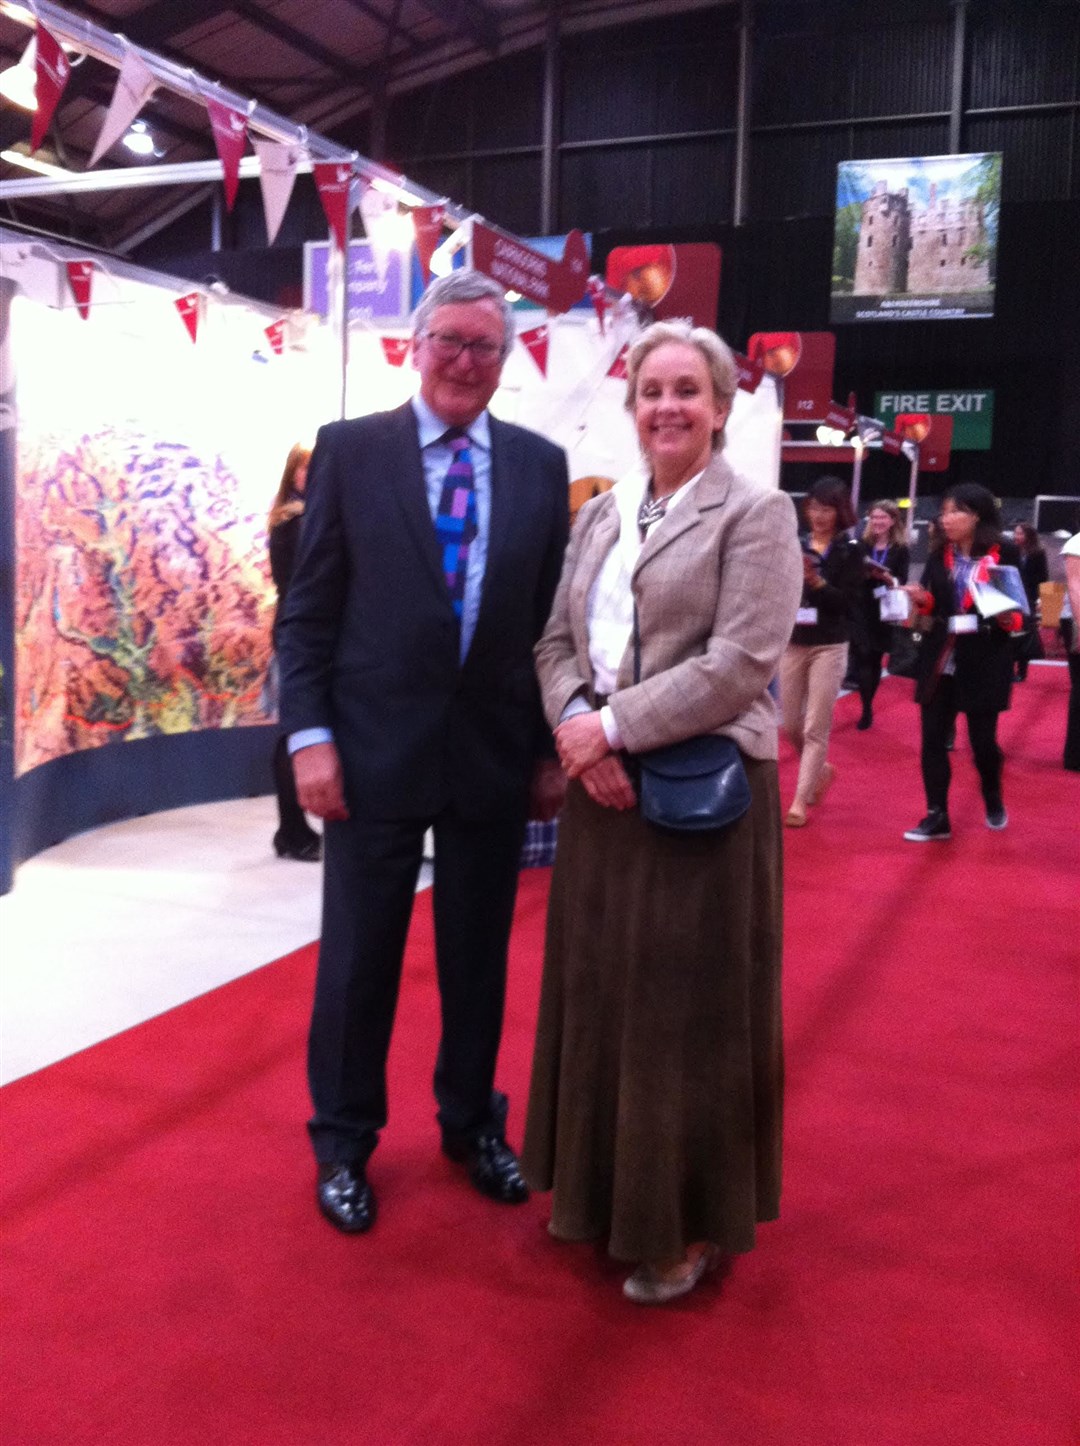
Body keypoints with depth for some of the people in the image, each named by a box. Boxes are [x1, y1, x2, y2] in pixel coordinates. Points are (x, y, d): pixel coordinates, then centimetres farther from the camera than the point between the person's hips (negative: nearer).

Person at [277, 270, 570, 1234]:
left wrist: (554, 747, 4)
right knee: (358, 958, 9)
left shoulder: (541, 465, 5)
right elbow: (309, 610, -1)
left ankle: (471, 1123, 35)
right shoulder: (350, 450, 0)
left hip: (497, 754, 2)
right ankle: (344, 1143, 29)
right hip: (376, 750, -2)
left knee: (480, 955, 14)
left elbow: (555, 616, 7)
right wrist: (310, 735, -9)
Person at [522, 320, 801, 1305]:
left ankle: (689, 1224, 23)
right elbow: (557, 642, 10)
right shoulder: (600, 515, 12)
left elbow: (740, 663, -16)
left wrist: (612, 727, -16)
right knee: (599, 992, 14)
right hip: (603, 788, 6)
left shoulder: (756, 515, -6)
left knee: (686, 1007, 5)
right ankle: (603, 1191, 34)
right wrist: (573, 727, -10)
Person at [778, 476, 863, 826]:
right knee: (789, 725, 9)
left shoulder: (849, 550, -2)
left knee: (816, 728, -3)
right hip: (793, 643, 4)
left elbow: (849, 602, -10)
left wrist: (817, 582, -23)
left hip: (829, 646, -4)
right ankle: (820, 770, 37)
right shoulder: (795, 545, 5)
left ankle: (800, 802, 3)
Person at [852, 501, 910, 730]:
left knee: (875, 659, 8)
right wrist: (861, 573, -19)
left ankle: (867, 707, 21)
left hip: (883, 612, 0)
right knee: (863, 657, -9)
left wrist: (887, 578, -22)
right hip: (859, 609, 0)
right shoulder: (862, 544, 4)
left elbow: (901, 583, -3)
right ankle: (867, 709, -6)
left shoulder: (901, 550, 1)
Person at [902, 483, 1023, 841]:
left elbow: (1023, 605, -2)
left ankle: (993, 801, 34)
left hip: (983, 663, -4)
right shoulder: (938, 557, 7)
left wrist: (1009, 619, -23)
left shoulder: (1005, 554, -6)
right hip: (938, 662, 4)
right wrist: (922, 600, -11)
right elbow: (932, 608, 10)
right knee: (933, 739, 1)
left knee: (982, 740, 5)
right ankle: (937, 817, 10)